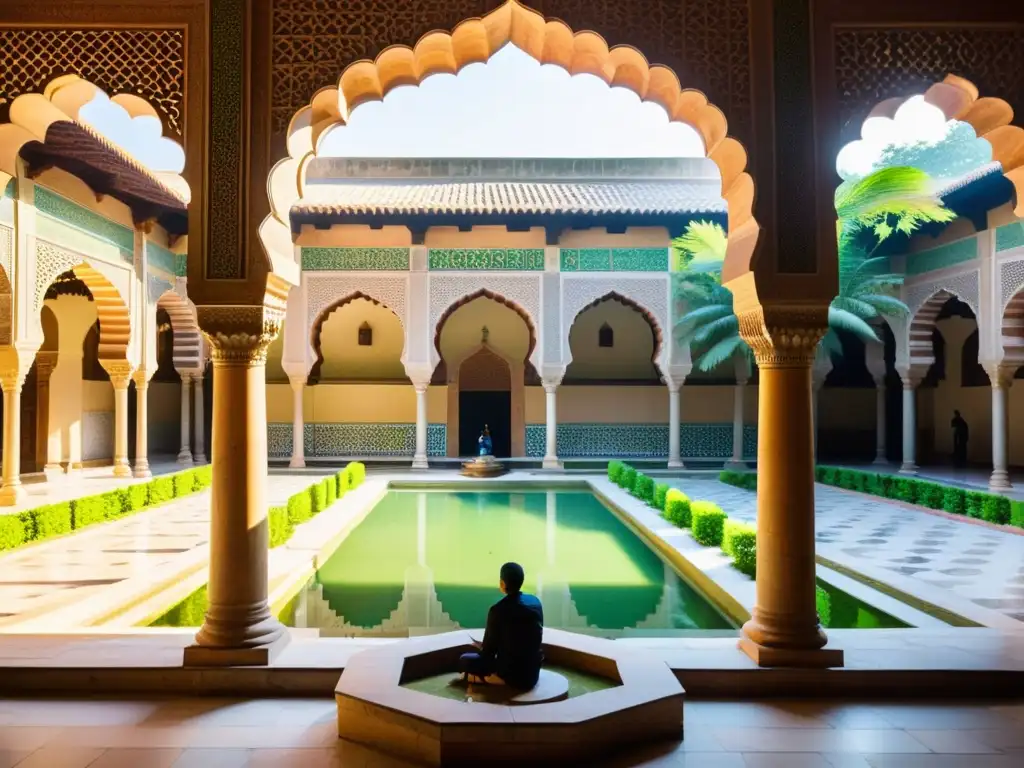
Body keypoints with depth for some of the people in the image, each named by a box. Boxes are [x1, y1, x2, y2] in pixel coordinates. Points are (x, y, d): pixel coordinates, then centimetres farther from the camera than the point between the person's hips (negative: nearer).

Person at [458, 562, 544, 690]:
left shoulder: (498, 610, -18)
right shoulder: (535, 602, -1)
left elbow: (488, 651, -8)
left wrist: (482, 649, 15)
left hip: (513, 673, -6)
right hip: (533, 670, 6)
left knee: (464, 660, 11)